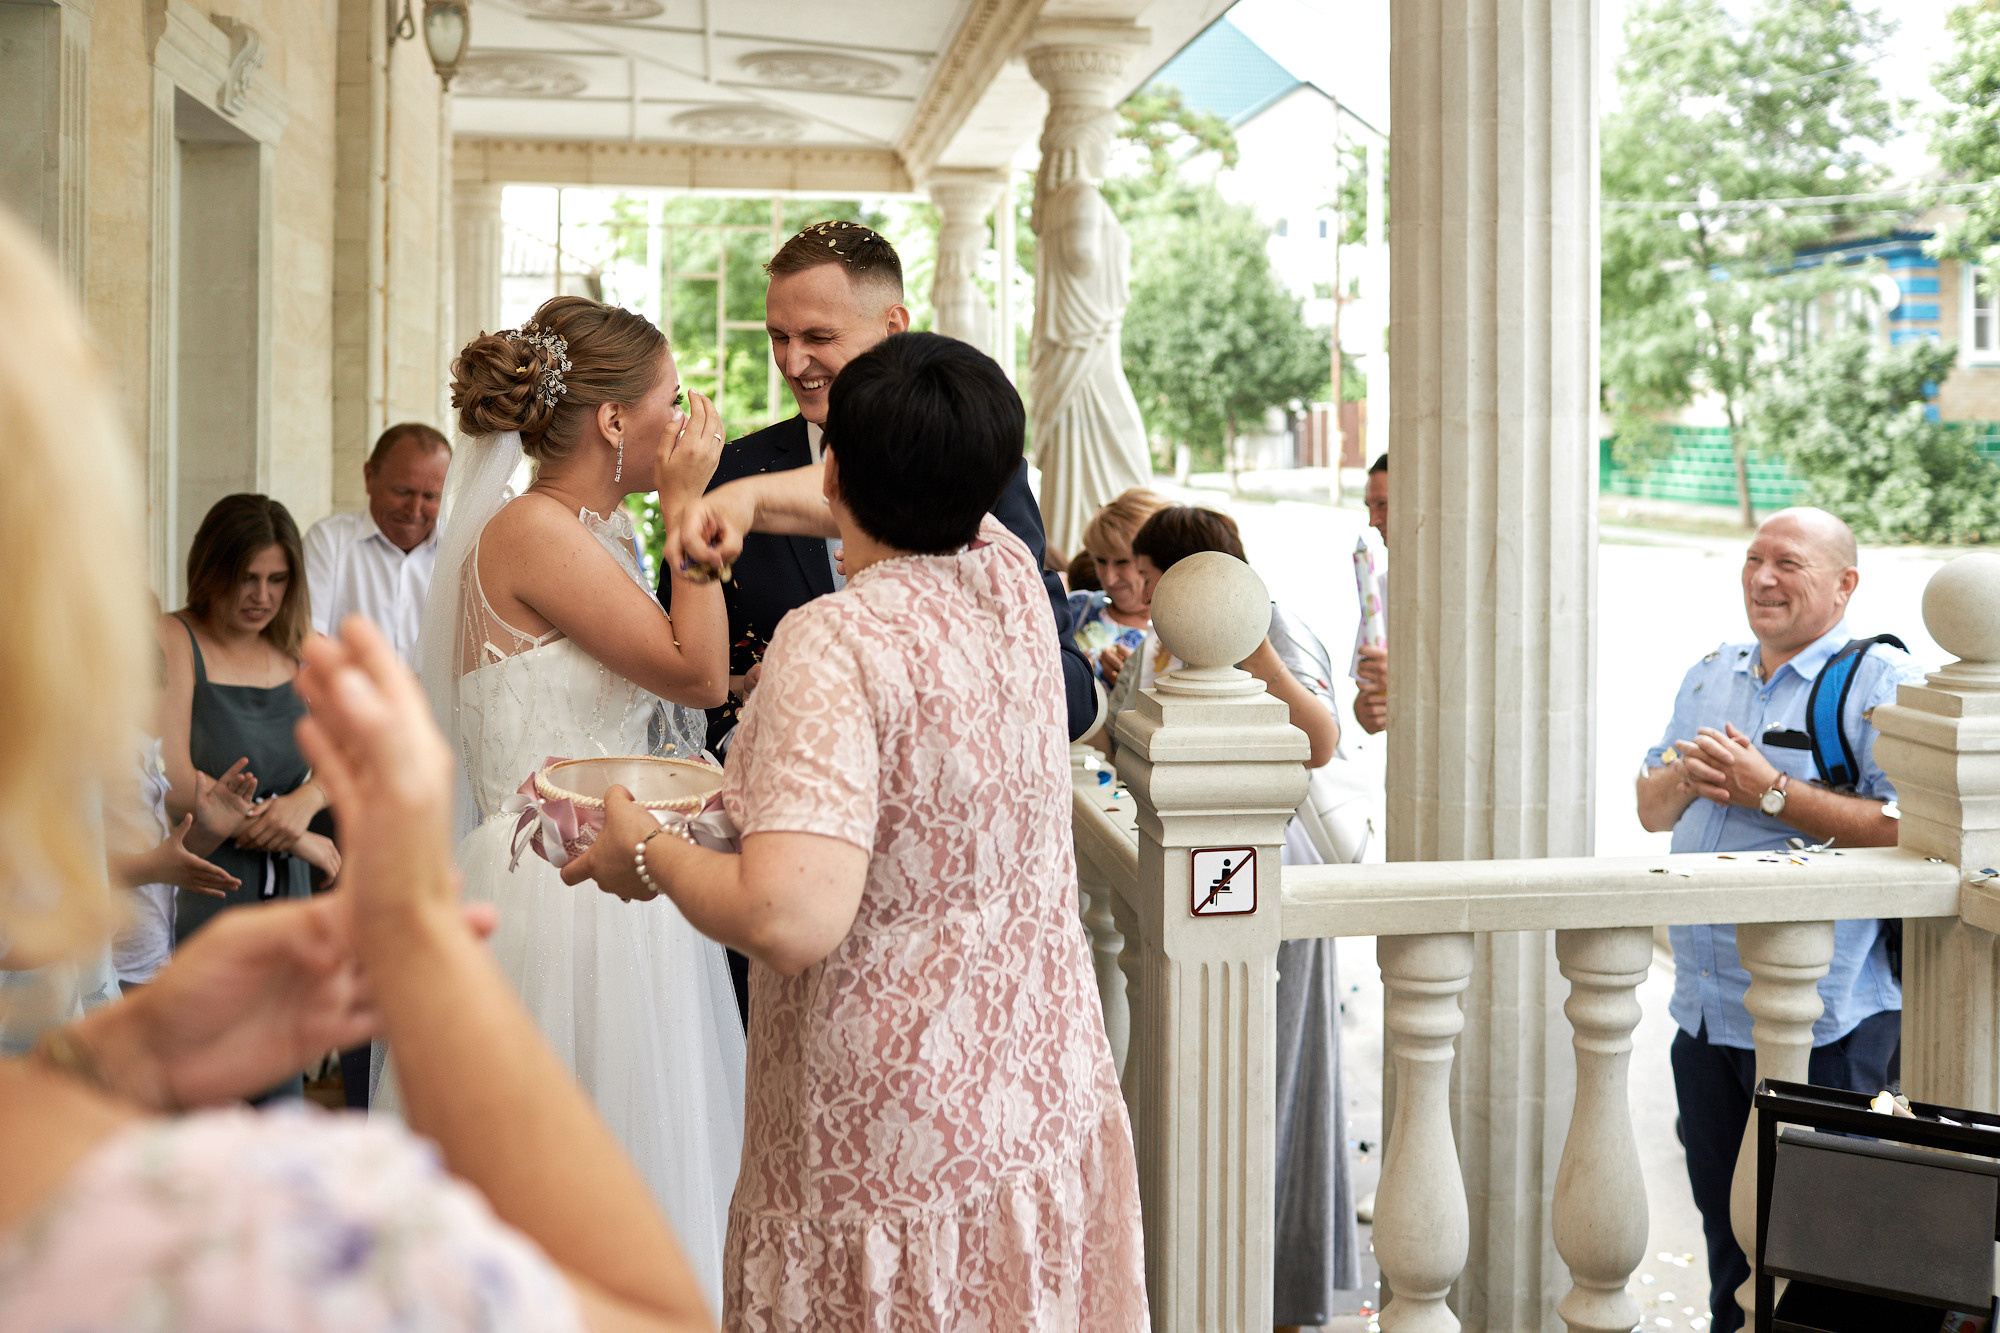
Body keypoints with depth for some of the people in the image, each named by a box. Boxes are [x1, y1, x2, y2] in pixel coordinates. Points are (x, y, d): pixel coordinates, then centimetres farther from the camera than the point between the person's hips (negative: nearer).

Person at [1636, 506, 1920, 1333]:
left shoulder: (1882, 684, -9)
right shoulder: (1711, 676, 14)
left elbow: (1908, 828, -21)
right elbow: (1650, 811, 18)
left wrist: (1771, 791, -21)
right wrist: (1682, 777, -5)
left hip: (1822, 1018, -7)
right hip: (1705, 1008, 7)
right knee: (1726, 1231, 18)